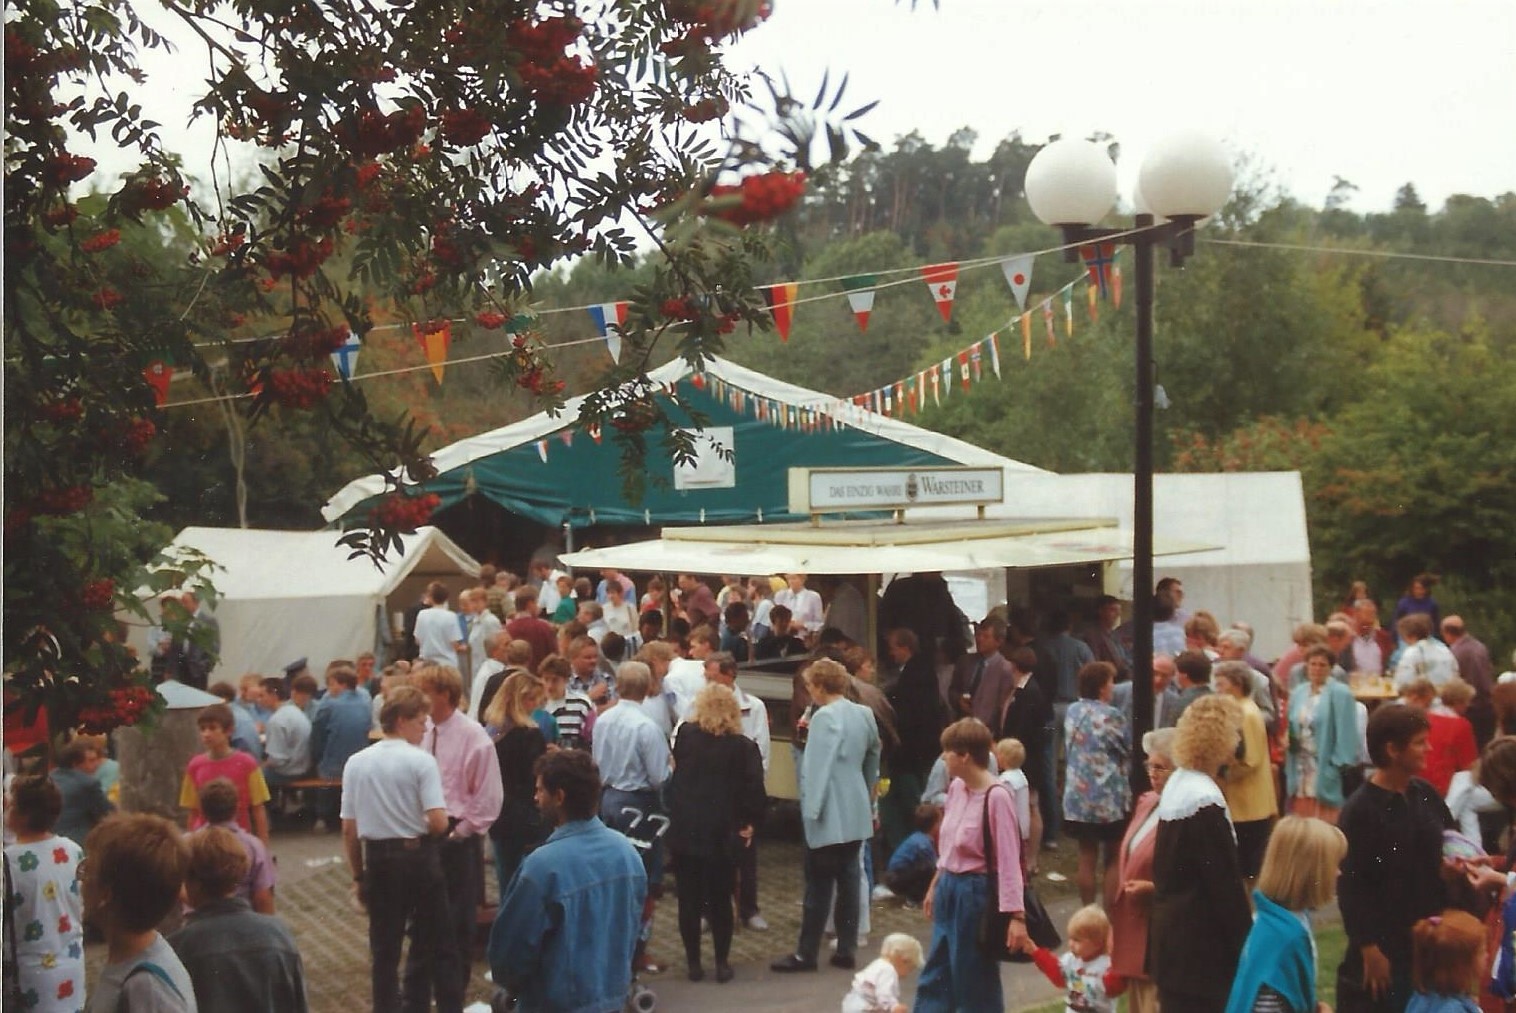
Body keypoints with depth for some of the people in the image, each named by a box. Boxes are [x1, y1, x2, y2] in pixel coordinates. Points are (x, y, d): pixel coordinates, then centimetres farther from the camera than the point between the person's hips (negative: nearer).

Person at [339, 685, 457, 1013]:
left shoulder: (357, 763, 1)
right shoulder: (421, 760, -11)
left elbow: (349, 830, 4)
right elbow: (438, 823, -18)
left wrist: (358, 876, 13)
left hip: (379, 858, 3)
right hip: (419, 855, -3)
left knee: (385, 949, 10)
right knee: (437, 945, 9)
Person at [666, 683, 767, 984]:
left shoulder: (685, 735, -2)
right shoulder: (743, 746, -8)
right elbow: (755, 790, -13)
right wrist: (749, 823, 0)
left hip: (686, 829, 1)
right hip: (723, 833, -1)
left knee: (689, 897, 9)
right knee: (720, 898, 9)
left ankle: (693, 962, 13)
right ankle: (722, 963, 12)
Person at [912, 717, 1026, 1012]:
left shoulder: (996, 797, -21)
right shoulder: (956, 787, 2)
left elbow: (1009, 861, -22)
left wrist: (1016, 915, -25)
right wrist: (935, 886, 22)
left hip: (975, 894, -8)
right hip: (949, 889, 8)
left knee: (976, 981, 5)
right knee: (934, 977, 16)